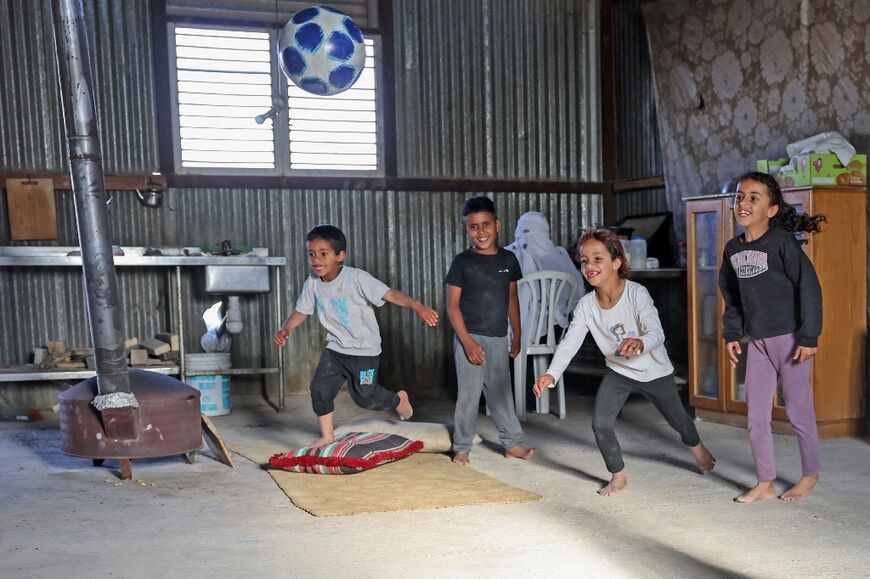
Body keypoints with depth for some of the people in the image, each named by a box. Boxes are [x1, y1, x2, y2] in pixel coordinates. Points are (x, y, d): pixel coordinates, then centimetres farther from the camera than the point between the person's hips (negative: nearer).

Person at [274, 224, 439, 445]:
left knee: (365, 397, 2)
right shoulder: (312, 283, -6)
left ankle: (399, 399, 34)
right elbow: (301, 312, 6)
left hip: (364, 349, -5)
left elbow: (389, 294, -33)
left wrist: (417, 306, -49)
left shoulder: (356, 278, -24)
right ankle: (327, 437, 14)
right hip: (335, 348, 5)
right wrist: (284, 330, -14)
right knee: (319, 389, -4)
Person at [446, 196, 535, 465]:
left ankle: (512, 443, 20)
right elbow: (452, 306, -8)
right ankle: (461, 447, 13)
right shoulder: (462, 262, -7)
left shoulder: (508, 259, 4)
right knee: (468, 394, 1)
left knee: (501, 393, 12)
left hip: (499, 338, 4)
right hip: (470, 338, -3)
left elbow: (512, 299, 13)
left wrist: (517, 335, 12)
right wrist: (467, 341, -15)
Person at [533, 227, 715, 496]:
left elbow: (657, 334, -39)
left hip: (654, 371, -2)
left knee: (676, 418, 19)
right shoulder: (586, 305, -18)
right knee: (600, 425, -11)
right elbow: (569, 343, -24)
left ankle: (697, 447, 55)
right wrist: (551, 374, -40)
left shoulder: (636, 293, -30)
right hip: (618, 371, 3)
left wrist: (640, 343, -62)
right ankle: (618, 476, 15)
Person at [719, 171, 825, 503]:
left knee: (798, 411, 6)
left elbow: (809, 287, -14)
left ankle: (810, 475, 27)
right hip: (757, 341, 6)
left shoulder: (782, 242, -14)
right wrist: (732, 335, 10)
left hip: (789, 338, -6)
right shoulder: (733, 249, 5)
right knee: (755, 416, 7)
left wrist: (809, 337, -15)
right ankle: (765, 483, 19)